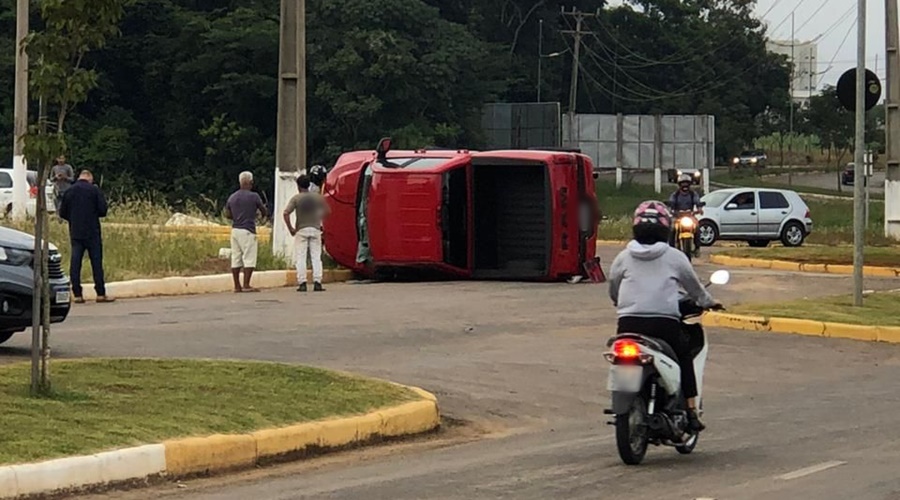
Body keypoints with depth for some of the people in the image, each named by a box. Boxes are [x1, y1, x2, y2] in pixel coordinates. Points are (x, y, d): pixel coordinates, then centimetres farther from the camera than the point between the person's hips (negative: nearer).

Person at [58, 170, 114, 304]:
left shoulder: (69, 191, 4)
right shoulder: (94, 190, -5)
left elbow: (62, 213, 7)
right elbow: (103, 210, -8)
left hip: (75, 233, 3)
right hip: (92, 232, -3)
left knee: (75, 262, 4)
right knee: (96, 262, 2)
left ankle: (77, 294, 0)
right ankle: (101, 294, 3)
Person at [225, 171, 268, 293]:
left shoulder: (232, 197, 9)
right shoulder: (253, 196, -7)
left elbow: (227, 214, 11)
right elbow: (265, 212, 2)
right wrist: (263, 214, 25)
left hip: (235, 229, 6)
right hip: (248, 231, -6)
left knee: (236, 259, 7)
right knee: (249, 259, -4)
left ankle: (237, 286, 7)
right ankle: (246, 285, -9)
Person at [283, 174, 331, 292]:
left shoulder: (296, 198, -6)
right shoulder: (317, 197, 2)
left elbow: (286, 213, -14)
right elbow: (327, 211, 9)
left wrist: (290, 228, -6)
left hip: (301, 230, -2)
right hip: (315, 229, 2)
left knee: (300, 258, 2)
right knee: (316, 257, 5)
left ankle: (302, 283, -4)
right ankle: (317, 283, -1)